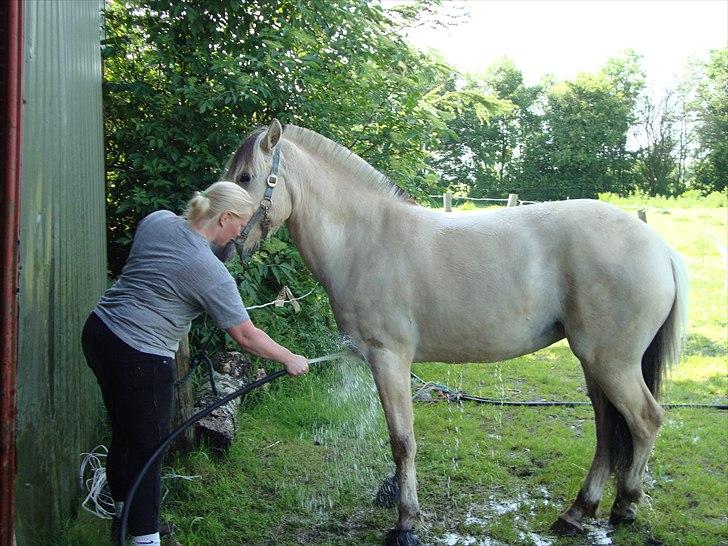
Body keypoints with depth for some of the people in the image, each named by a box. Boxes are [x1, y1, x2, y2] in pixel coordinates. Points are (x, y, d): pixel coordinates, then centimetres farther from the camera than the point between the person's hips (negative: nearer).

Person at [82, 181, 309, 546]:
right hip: (139, 357, -9)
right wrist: (290, 360, 1)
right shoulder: (210, 272, -18)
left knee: (124, 434, 22)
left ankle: (125, 516, 39)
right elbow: (246, 337, -11)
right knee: (147, 448, 2)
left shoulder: (158, 220, 2)